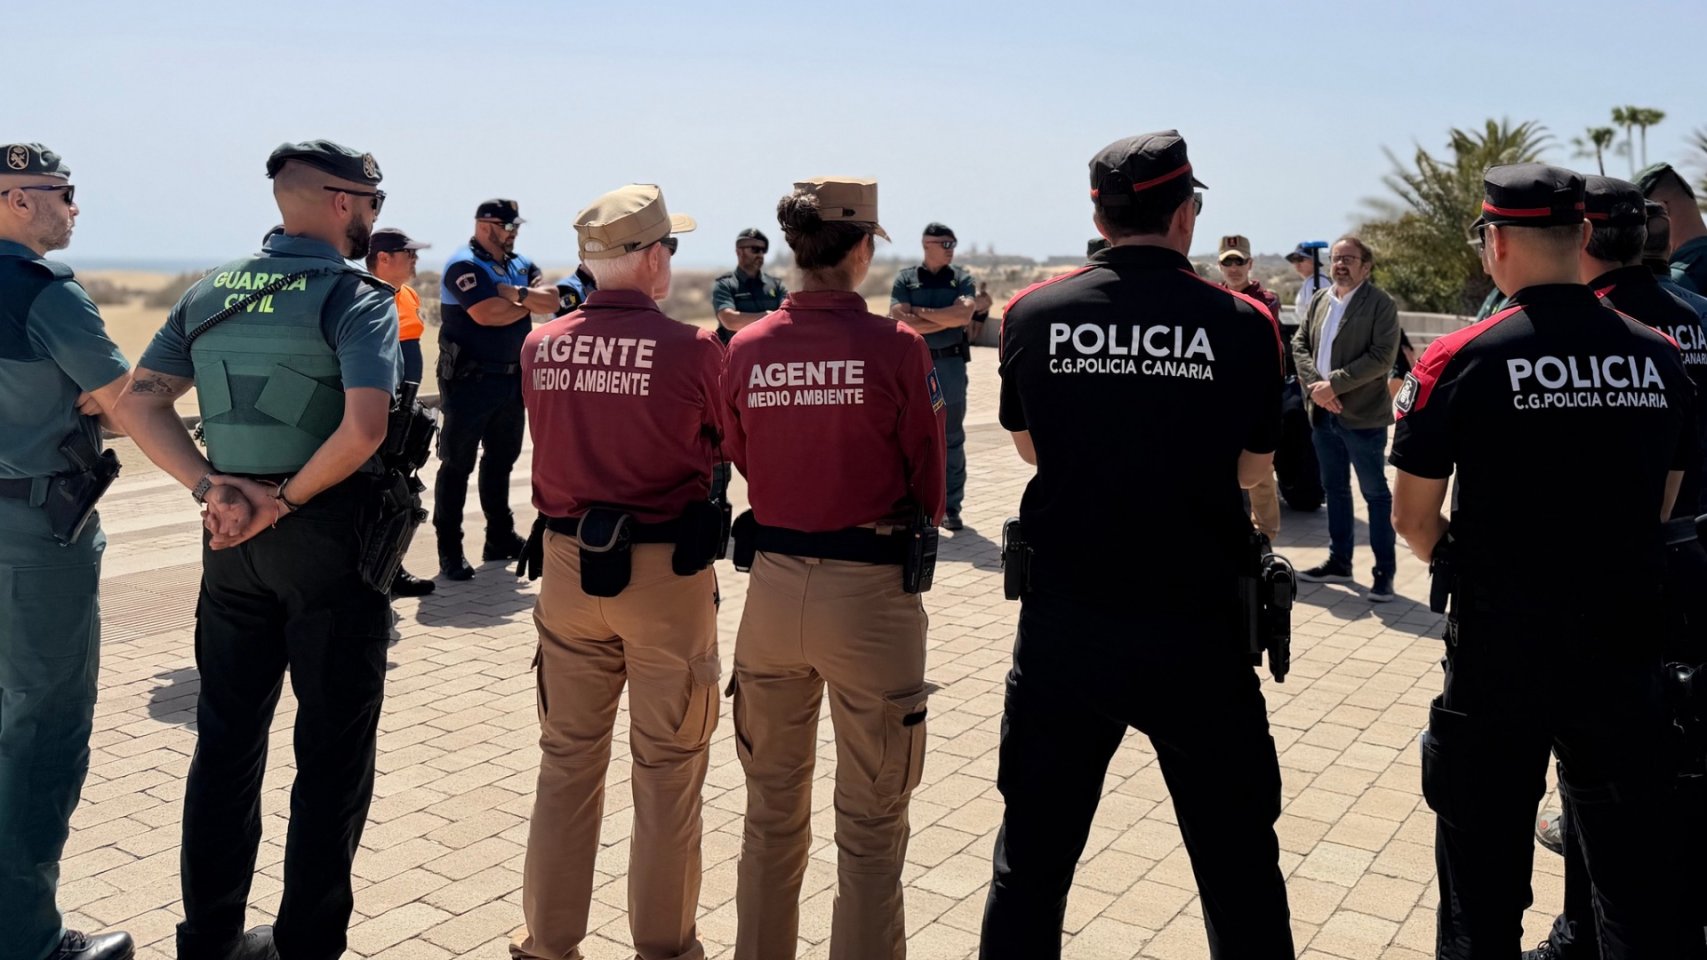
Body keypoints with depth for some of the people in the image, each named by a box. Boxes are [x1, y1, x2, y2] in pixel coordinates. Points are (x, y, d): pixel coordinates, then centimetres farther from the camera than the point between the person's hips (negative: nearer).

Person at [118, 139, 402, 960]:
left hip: (234, 542, 6)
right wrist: (288, 499, -14)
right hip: (328, 537, -6)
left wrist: (209, 486, -5)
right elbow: (364, 426, -26)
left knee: (225, 739, 16)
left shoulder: (211, 292, 9)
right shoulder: (356, 298, -11)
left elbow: (140, 405, 3)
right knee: (332, 749, 7)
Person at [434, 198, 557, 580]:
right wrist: (530, 304, -7)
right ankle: (449, 551, 2)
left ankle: (501, 539, 27)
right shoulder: (464, 265, -11)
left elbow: (553, 301, -3)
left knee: (501, 459, 16)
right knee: (457, 464, -2)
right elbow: (487, 313, -24)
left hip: (512, 378, 8)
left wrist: (517, 293, -20)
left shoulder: (521, 265, 11)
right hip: (469, 380, -8)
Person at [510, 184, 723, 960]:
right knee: (667, 770, 10)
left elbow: (557, 441, 9)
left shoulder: (540, 348, 0)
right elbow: (724, 450, -1)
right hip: (666, 572, -4)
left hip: (567, 565, 4)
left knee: (567, 761, 16)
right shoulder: (693, 349, -14)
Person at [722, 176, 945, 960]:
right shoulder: (896, 347, -13)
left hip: (773, 582, 4)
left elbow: (742, 462, 8)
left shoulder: (745, 349, -3)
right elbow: (928, 483, -5)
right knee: (870, 821, 9)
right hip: (869, 592, -4)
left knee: (772, 805, 21)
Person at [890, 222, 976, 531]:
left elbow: (964, 313, -12)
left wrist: (921, 312, -9)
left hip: (951, 364, 1)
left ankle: (951, 507, 11)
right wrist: (948, 319, -10)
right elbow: (901, 322, -10)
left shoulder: (961, 278, 6)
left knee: (952, 439, 4)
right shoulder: (905, 278, 3)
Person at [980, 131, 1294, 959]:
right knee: (1238, 861, 15)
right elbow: (1252, 467, 5)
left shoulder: (1033, 314, -4)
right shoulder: (1240, 323, -8)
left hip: (1063, 625, 2)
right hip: (1196, 627, -1)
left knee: (1032, 857, 16)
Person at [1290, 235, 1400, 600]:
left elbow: (1382, 356, -17)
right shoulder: (1319, 300, 11)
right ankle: (1338, 561, 27)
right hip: (1323, 413, 6)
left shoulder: (1381, 303, -8)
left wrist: (1334, 383, -20)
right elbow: (1299, 342, 5)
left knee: (1375, 494, 2)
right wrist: (1315, 385, -11)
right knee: (1335, 490, 16)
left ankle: (1384, 571, 9)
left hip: (1363, 416, -6)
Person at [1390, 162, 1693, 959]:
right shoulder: (1658, 357, -1)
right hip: (1624, 642, 4)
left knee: (1485, 867, 13)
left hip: (1499, 647, -3)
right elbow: (1661, 505, 10)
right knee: (1633, 866, 18)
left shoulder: (1462, 360, -13)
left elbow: (1412, 517, -9)